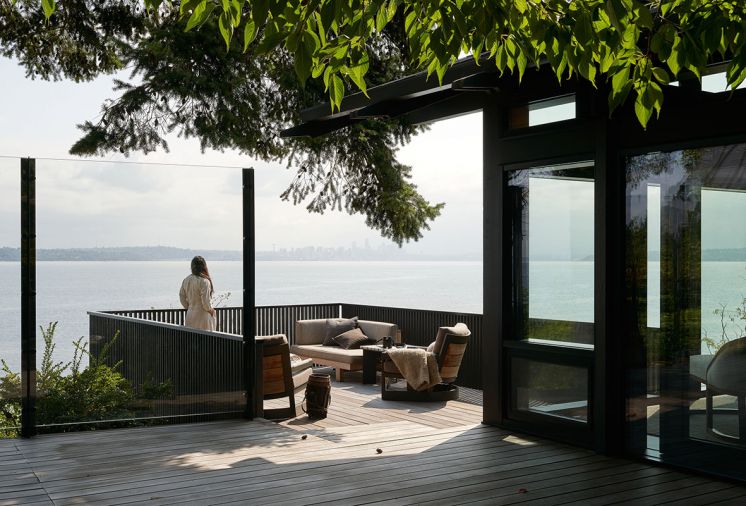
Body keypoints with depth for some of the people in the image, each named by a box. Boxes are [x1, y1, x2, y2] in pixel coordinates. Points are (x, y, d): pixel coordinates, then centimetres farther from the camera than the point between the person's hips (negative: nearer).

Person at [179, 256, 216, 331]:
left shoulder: (186, 280, 3)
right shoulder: (204, 281, -18)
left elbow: (182, 296, 10)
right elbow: (205, 300, -18)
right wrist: (210, 310, -1)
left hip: (190, 315, 7)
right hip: (202, 315, -7)